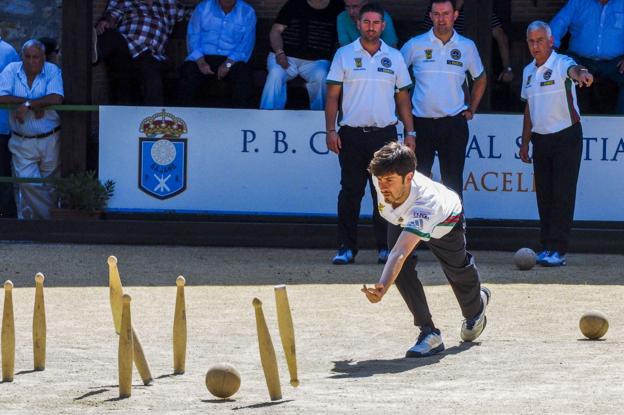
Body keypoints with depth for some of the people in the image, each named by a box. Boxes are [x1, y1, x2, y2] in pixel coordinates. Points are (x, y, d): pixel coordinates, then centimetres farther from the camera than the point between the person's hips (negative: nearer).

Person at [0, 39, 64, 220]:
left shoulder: (52, 71, -4)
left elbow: (56, 98, -20)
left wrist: (27, 105, -24)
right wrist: (36, 103, -18)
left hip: (50, 140, 0)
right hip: (22, 142, 0)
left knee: (50, 186, 7)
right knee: (27, 183, -8)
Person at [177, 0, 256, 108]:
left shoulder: (247, 13, 3)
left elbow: (246, 43, -5)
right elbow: (193, 36, -1)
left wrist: (228, 64, -21)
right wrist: (201, 62, -19)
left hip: (232, 60, 0)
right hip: (204, 57, 0)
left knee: (243, 72, -33)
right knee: (188, 70, -31)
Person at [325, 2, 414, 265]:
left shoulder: (394, 57, 10)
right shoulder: (344, 55, 5)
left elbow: (403, 98, 13)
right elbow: (332, 96, 4)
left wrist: (410, 132, 6)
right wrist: (331, 130, -5)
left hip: (385, 134, 1)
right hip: (352, 133, -1)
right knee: (350, 192, -2)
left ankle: (385, 247, 8)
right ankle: (346, 248, 1)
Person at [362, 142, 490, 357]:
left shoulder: (426, 202, -53)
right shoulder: (381, 178, -38)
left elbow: (400, 253, -64)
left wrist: (382, 287, -79)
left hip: (445, 222, -3)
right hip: (401, 220, 3)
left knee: (458, 271, 21)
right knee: (403, 268, -23)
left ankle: (477, 302, 57)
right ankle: (428, 332, -13)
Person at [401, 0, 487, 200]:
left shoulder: (467, 47, 4)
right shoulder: (415, 45, -1)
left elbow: (480, 79, 20)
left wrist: (471, 110, 13)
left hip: (454, 124, 1)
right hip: (421, 122, 0)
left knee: (453, 182, 4)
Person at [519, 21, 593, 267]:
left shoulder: (561, 64, -11)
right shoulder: (528, 72, 10)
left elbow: (573, 70, -37)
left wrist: (580, 74, -61)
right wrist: (525, 142, 17)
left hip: (566, 137, -6)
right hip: (541, 140, 6)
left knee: (563, 194, -8)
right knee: (544, 195, 7)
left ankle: (558, 250, -9)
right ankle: (547, 247, 13)